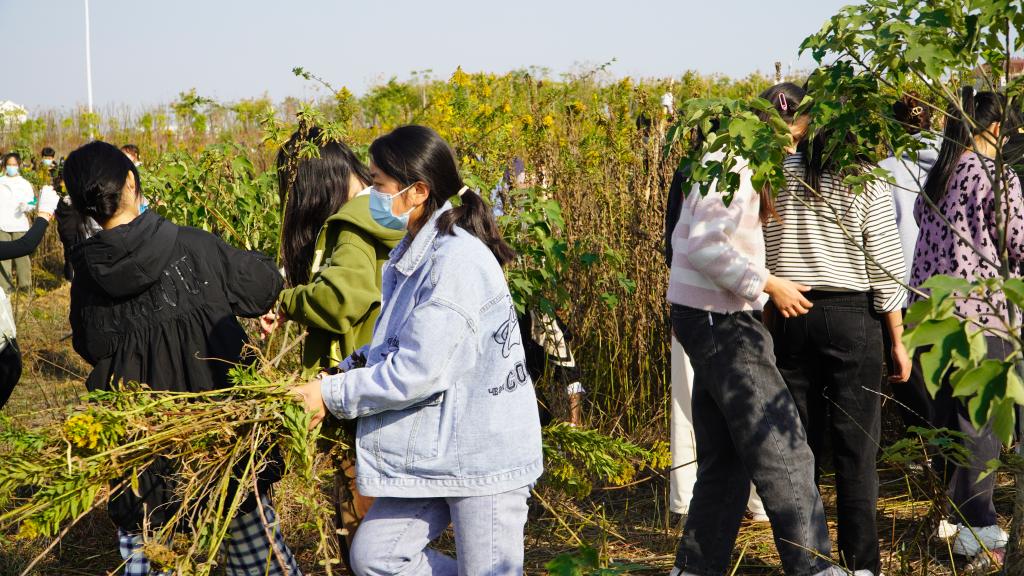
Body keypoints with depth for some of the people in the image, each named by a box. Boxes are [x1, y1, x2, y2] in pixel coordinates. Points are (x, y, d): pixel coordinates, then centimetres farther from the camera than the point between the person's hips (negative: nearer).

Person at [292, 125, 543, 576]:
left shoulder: (456, 260, -22)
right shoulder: (412, 255, 8)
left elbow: (417, 371, -24)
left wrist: (332, 394, -13)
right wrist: (354, 366, -1)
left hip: (484, 454, -9)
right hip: (434, 450, 9)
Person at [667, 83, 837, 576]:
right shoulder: (731, 166, -15)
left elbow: (686, 240, 21)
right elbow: (704, 246, -25)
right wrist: (768, 284, -20)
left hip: (715, 323, 11)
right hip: (720, 322, -11)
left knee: (724, 460, 13)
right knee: (784, 452, -10)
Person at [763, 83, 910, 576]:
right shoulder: (865, 182, -7)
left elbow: (760, 264, 3)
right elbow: (885, 268, -5)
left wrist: (770, 331, 13)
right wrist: (898, 342, 2)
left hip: (790, 319, 3)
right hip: (851, 319, -3)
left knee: (800, 447, 11)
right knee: (856, 452, 4)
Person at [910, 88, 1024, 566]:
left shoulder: (934, 177, 11)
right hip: (979, 312, -7)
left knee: (945, 418, 13)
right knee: (981, 424, -1)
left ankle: (956, 513, 23)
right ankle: (977, 529, 1)